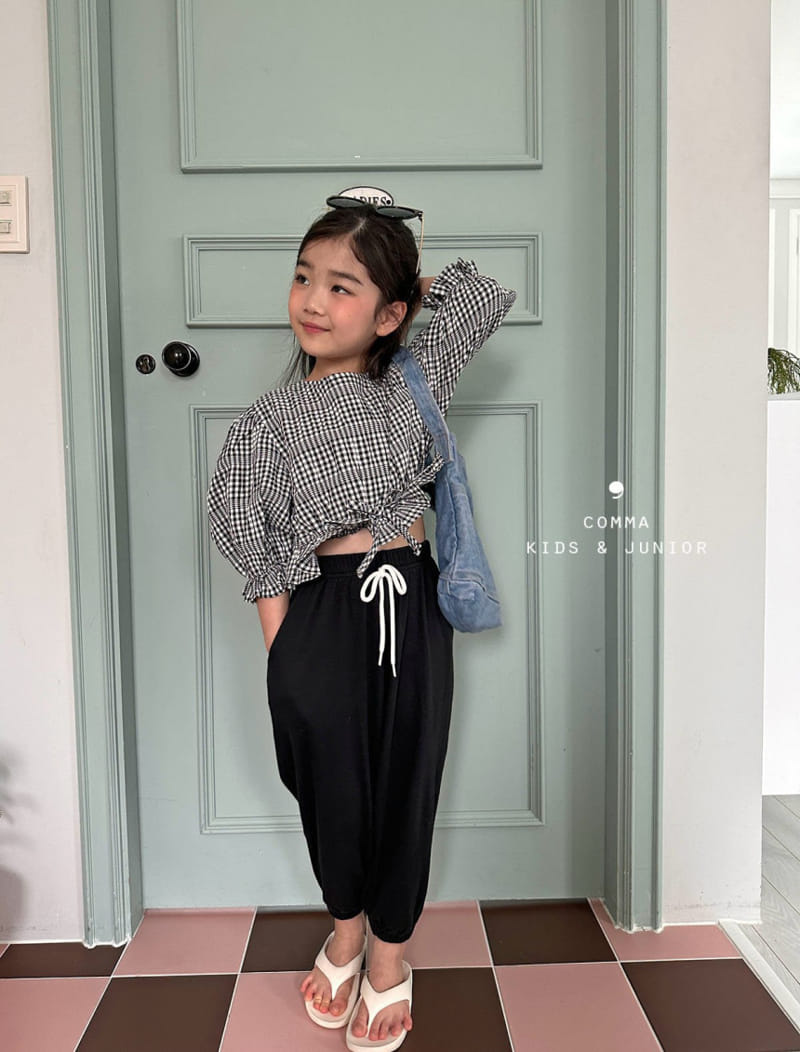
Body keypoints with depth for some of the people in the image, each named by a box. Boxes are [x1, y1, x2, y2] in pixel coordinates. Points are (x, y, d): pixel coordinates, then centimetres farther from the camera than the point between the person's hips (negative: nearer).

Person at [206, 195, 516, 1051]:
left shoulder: (411, 383, 4)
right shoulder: (269, 422, 0)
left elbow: (488, 298, 13)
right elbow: (261, 558, 1)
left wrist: (408, 283, 13)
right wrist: (281, 652, -4)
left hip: (408, 604, 1)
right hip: (320, 613, -1)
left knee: (404, 783, 11)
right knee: (332, 784, 12)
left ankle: (390, 954, 36)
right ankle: (344, 932, 42)